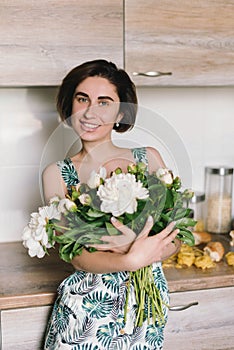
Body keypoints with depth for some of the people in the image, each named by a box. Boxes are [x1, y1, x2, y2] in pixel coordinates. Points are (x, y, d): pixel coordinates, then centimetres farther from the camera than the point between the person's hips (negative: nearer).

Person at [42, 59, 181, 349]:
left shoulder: (148, 159, -1)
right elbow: (78, 257, -11)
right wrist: (132, 260, -28)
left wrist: (139, 246, -23)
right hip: (85, 306, 0)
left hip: (148, 302, 1)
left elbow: (174, 239, -2)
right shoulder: (57, 175, -3)